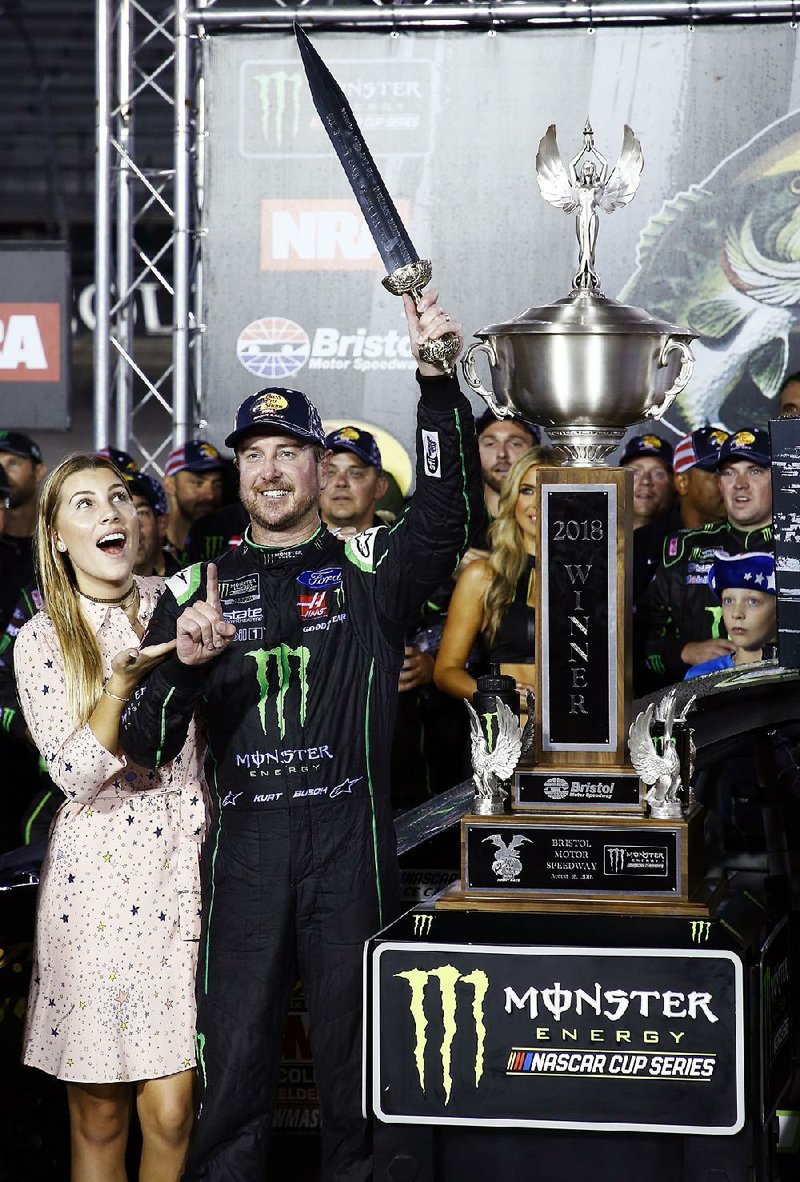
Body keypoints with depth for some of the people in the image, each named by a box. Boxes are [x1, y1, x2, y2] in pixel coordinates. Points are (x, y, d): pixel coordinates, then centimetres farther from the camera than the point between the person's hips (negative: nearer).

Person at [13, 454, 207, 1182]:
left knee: (169, 1110, -4)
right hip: (95, 878, -1)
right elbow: (75, 775, -9)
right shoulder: (41, 641, 0)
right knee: (98, 1115, 4)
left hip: (183, 869, 1)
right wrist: (122, 685, -22)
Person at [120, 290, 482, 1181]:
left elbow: (448, 513, -13)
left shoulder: (369, 566, 8)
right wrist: (182, 664, -15)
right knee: (234, 1051, 2)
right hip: (244, 843, 1)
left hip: (351, 839, -1)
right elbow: (145, 745, 7)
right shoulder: (197, 587, 12)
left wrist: (437, 381, -25)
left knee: (355, 1050, 4)